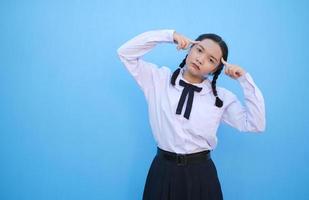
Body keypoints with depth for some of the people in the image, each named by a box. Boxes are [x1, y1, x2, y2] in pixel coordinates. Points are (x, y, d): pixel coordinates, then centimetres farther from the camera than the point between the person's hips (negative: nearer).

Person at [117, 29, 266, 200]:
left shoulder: (221, 97, -1)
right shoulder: (158, 79, -1)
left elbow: (255, 125, -5)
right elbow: (125, 53, -4)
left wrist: (245, 79, -11)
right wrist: (169, 35, -11)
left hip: (200, 173, 1)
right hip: (163, 170, 0)